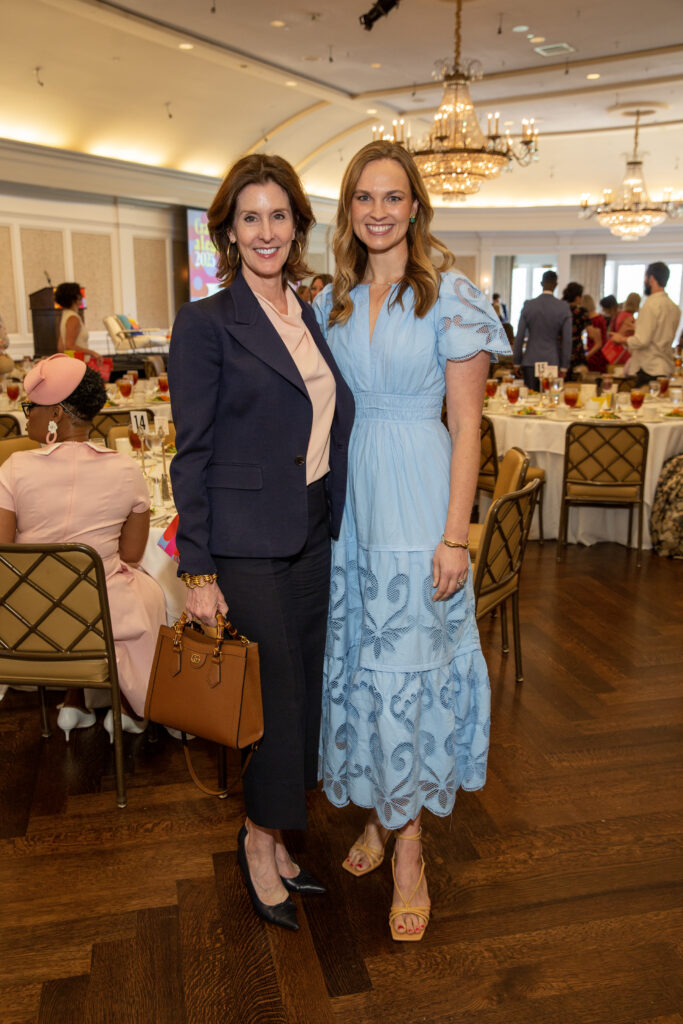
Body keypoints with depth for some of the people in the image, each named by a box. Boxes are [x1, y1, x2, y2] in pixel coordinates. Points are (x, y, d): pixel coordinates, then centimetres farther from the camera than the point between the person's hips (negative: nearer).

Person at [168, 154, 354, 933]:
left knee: (304, 689, 14)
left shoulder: (311, 318, 11)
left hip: (312, 538, 7)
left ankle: (273, 840, 34)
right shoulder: (206, 323, -8)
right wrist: (198, 571, -13)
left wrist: (336, 525, 11)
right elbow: (192, 454, -10)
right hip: (246, 544, -7)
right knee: (276, 692, 1)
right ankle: (259, 845, 27)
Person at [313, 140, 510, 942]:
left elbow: (466, 424, -8)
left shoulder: (449, 295, -5)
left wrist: (454, 535, -14)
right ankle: (377, 816, 32)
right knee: (353, 660, 11)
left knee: (405, 669, 0)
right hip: (346, 496, 5)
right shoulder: (332, 302, 10)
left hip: (415, 501, -5)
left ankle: (408, 853, 19)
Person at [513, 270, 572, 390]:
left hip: (530, 362, 0)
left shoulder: (528, 305, -2)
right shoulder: (564, 308, -3)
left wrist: (517, 362, 7)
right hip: (553, 362, 0)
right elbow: (567, 339, -3)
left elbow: (519, 336, 0)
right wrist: (564, 366, 3)